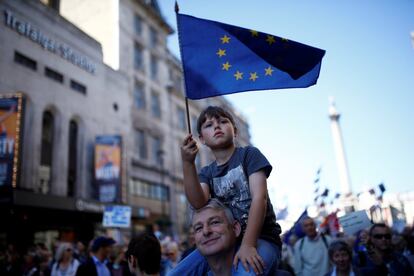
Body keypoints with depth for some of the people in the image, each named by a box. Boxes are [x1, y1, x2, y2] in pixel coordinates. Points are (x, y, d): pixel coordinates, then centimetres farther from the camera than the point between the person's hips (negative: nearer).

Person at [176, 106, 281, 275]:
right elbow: (198, 203, -10)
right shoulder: (207, 173, 11)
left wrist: (248, 244, -24)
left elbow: (259, 198, -14)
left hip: (261, 237, -4)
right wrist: (187, 162, -21)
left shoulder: (249, 154, -2)